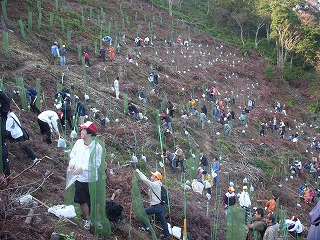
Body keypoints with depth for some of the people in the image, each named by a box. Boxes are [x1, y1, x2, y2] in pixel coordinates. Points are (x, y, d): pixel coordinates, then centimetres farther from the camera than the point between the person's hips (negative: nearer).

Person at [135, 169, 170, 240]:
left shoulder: (154, 184, -18)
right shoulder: (158, 184, 10)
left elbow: (145, 180, -21)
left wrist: (138, 172, -15)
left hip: (156, 207, -9)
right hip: (160, 205, 9)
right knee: (163, 220, 13)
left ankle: (145, 227, 17)